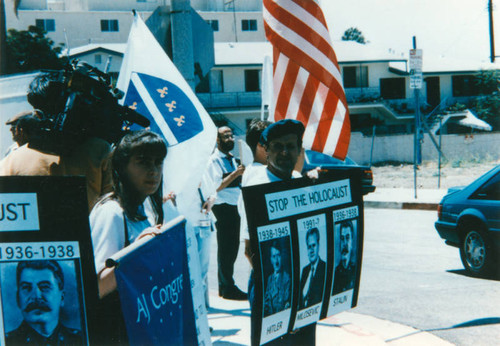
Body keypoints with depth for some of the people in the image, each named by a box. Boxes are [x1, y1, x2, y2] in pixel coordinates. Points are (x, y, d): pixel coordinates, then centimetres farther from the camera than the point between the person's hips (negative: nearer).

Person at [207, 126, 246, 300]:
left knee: (233, 246, 12)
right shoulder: (214, 160, -10)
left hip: (234, 206, 9)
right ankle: (227, 288, 0)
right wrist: (235, 174, -24)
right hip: (223, 207, -9)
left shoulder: (231, 158, 16)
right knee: (225, 248, -5)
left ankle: (226, 285, 21)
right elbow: (217, 186, -19)